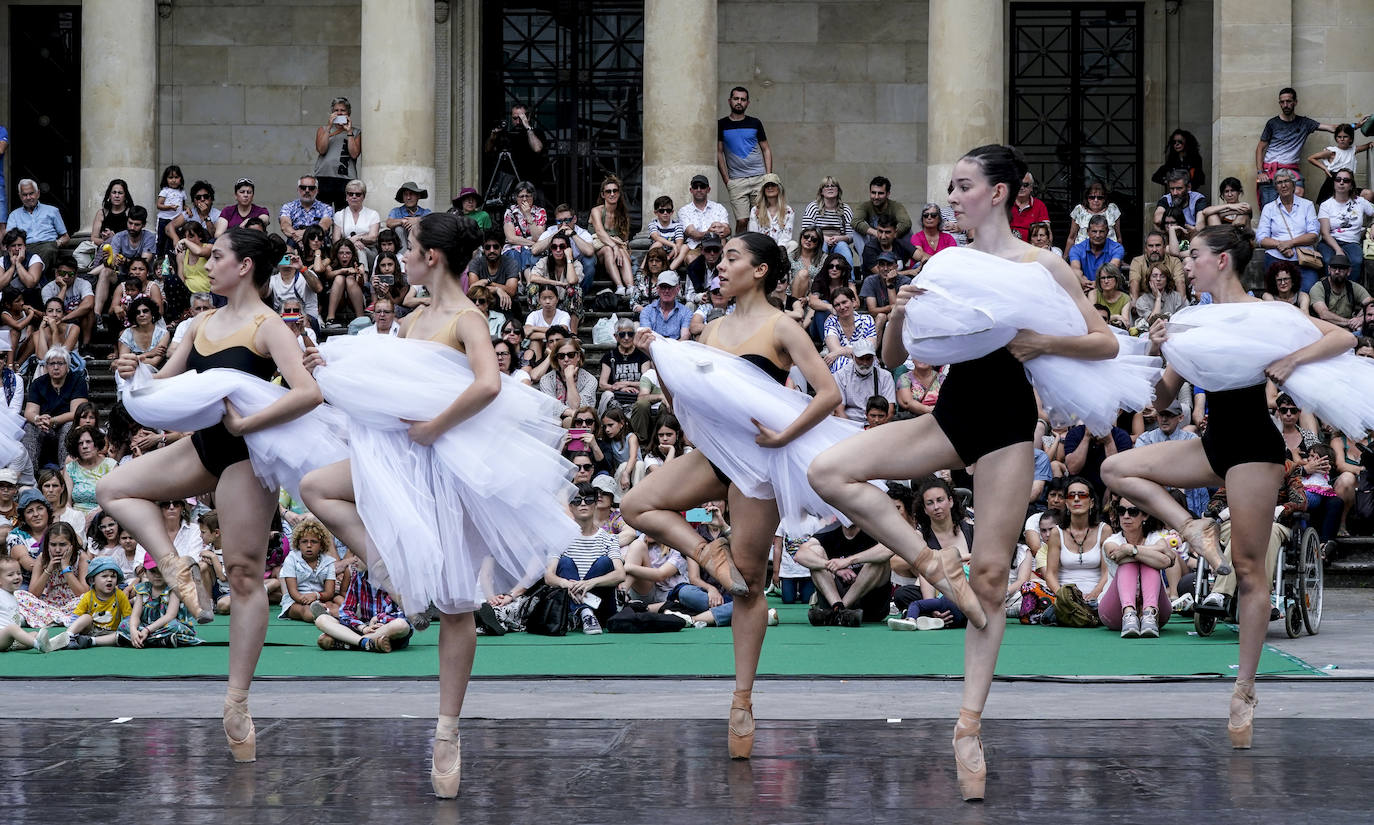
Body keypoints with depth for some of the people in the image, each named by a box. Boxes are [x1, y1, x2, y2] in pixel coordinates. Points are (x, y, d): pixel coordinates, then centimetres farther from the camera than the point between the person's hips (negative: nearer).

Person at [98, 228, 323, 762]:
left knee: (244, 572, -5)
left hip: (245, 453, -8)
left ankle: (237, 702, -3)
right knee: (113, 488, 4)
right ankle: (175, 569, -4)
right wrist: (135, 375, -5)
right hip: (204, 444, 8)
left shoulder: (267, 327, -13)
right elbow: (166, 384, 18)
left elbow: (308, 393, -27)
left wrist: (244, 423, -26)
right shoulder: (203, 323, 10)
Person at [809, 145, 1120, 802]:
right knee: (827, 471, -15)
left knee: (991, 576, -1)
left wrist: (1043, 341, -19)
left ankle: (969, 725, 5)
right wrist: (900, 314, -10)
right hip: (953, 409, 4)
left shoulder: (1039, 264, -1)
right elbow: (893, 359, 11)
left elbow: (1106, 342, -3)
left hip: (1007, 416, -4)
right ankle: (936, 571, -6)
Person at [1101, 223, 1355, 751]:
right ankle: (1191, 528, -5)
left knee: (1248, 567, -4)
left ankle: (1245, 691, 1)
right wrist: (1157, 352, -5)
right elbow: (1162, 400, 12)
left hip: (1254, 447, -7)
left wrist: (1292, 360, -25)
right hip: (1214, 445, 7)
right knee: (1115, 469, 0)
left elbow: (1344, 338, -11)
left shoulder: (1262, 312, -7)